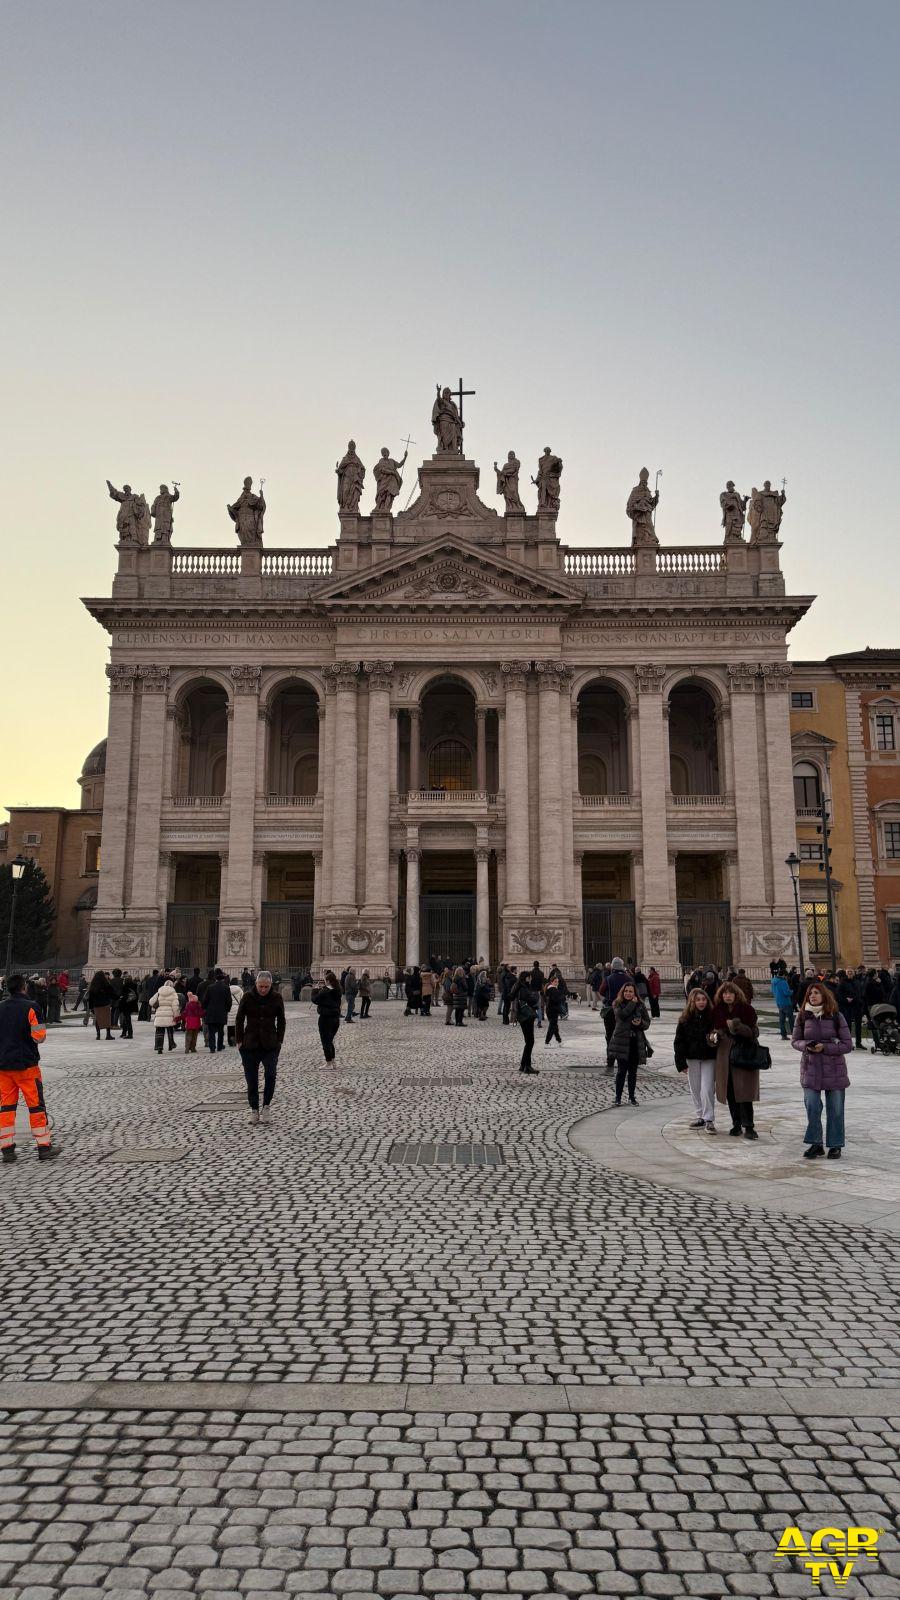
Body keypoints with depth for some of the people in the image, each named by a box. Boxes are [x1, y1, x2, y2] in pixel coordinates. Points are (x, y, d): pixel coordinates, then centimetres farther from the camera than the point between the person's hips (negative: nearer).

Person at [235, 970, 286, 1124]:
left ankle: (266, 1106, 3)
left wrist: (279, 1040, 2)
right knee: (251, 1078, 5)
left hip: (270, 1044, 0)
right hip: (250, 1044, 0)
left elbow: (281, 1021, 9)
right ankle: (254, 1109, 18)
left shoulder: (276, 998, 0)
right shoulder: (248, 997, -3)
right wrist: (239, 1040, -2)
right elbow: (239, 1019, 3)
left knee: (270, 1074, -14)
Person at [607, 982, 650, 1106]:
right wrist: (632, 1003, -13)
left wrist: (641, 1023, -14)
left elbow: (647, 1023, 7)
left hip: (636, 1042, 2)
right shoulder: (617, 1004, 1)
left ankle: (632, 1097, 19)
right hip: (621, 1041, -2)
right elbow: (622, 1015, -19)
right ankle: (618, 1097, 8)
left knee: (633, 1071, 9)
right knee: (621, 1070, -3)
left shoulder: (641, 1005, 7)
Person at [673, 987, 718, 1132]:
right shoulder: (685, 1019, -2)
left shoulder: (712, 1016, -5)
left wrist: (715, 1039, -18)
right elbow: (679, 1042, 0)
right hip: (692, 1059, 2)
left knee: (707, 1089, -8)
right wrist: (681, 1063, -4)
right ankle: (699, 1117, 24)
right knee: (695, 1089, 11)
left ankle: (709, 1119, 0)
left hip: (709, 1058, -2)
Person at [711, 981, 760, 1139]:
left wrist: (737, 1026, -21)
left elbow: (755, 1032, -8)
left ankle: (748, 1126, -2)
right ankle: (736, 1124, 18)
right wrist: (714, 1036, -4)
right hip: (724, 1055, 4)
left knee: (743, 1091, -8)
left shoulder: (746, 1009, -6)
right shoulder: (717, 1010, 5)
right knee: (730, 1092, 7)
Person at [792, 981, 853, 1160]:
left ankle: (835, 1145, 21)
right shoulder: (803, 1016, 0)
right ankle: (815, 1144, 16)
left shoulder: (836, 1017, -6)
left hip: (834, 1069, -1)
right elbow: (795, 1041, 7)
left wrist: (825, 1048, -17)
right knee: (812, 1107, 0)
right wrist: (806, 1045, -14)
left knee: (835, 1110, 6)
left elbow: (847, 1045, -6)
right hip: (810, 1068, 2)